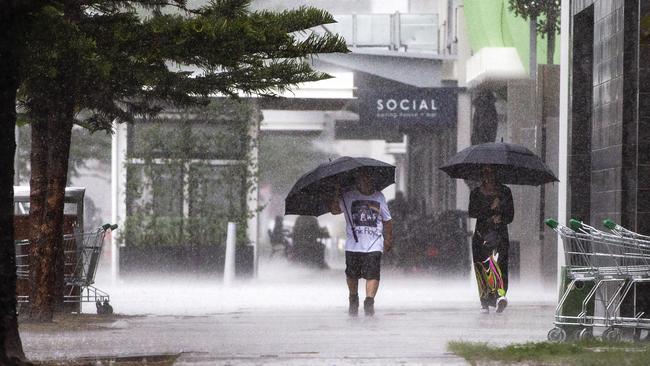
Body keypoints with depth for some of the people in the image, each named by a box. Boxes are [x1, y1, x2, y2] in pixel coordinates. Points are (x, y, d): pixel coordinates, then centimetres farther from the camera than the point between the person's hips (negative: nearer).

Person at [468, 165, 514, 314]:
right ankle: (485, 303, 5)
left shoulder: (504, 192, 10)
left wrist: (501, 218, -11)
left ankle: (501, 293, -38)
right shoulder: (476, 193, 10)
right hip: (481, 234, 1)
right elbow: (472, 213, -5)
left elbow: (510, 216, 10)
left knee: (500, 262, -23)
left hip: (500, 234, -1)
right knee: (482, 268, -2)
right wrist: (490, 208, -15)